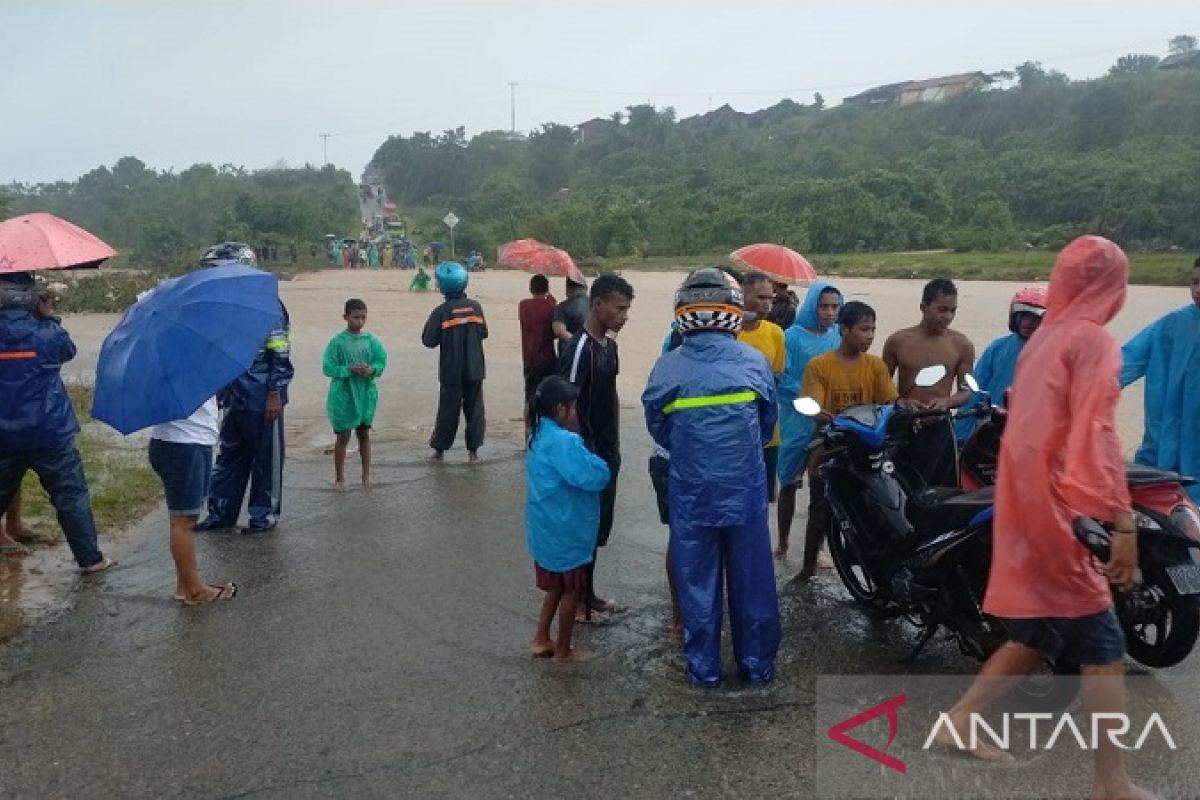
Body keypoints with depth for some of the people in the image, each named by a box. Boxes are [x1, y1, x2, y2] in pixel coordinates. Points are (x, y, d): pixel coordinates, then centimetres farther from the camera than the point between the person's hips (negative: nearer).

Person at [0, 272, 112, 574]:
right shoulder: (44, 333, -11)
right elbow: (68, 349, 8)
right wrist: (49, 317, 16)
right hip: (49, 433, -3)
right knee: (71, 496, 5)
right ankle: (91, 559, 9)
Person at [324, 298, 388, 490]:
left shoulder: (371, 341, 1)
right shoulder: (337, 342, -10)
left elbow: (382, 361, 2)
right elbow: (329, 368, -11)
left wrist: (371, 370, -18)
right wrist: (350, 369, -23)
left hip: (366, 394, 3)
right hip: (343, 395, -3)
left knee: (364, 434, 15)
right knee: (343, 437, 5)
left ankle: (366, 474, 27)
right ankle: (339, 478, 16)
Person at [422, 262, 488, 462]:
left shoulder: (441, 312, -11)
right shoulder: (476, 307, -2)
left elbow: (428, 340, -9)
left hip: (451, 371, -2)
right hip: (474, 369, 2)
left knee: (448, 410, 8)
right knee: (474, 409, 9)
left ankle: (439, 449, 16)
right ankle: (473, 450, 10)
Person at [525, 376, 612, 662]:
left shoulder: (539, 436, 6)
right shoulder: (564, 442, -24)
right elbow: (596, 477, -27)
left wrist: (582, 456, 1)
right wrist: (595, 461, -7)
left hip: (547, 528, 9)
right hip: (564, 531, -9)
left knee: (556, 587, 22)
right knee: (571, 590, 8)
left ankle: (541, 640, 28)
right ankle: (563, 650, 20)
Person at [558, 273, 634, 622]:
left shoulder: (609, 345, 8)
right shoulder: (579, 349, -20)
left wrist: (615, 446, 16)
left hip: (608, 453, 9)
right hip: (587, 455, -9)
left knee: (599, 527, 17)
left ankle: (588, 593, 30)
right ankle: (576, 599, 17)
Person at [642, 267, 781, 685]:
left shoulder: (667, 368, -10)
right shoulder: (754, 361, -7)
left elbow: (658, 430, 2)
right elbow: (768, 423, 6)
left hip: (690, 490, -1)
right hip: (746, 487, 1)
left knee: (697, 581, 13)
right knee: (751, 578, 15)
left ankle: (703, 667, 23)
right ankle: (757, 664, 27)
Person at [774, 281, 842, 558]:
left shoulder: (839, 336, 2)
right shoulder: (794, 336, -8)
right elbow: (782, 380, -9)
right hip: (797, 422, -3)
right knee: (789, 483, 9)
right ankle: (782, 543, 24)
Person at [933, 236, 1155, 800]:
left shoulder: (1042, 339, 16)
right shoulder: (1092, 340, -11)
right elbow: (1096, 437, -20)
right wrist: (1123, 523, -23)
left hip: (1027, 508, 9)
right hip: (1062, 512, -9)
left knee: (1039, 633, 17)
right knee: (1102, 644, -2)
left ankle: (959, 720, 22)